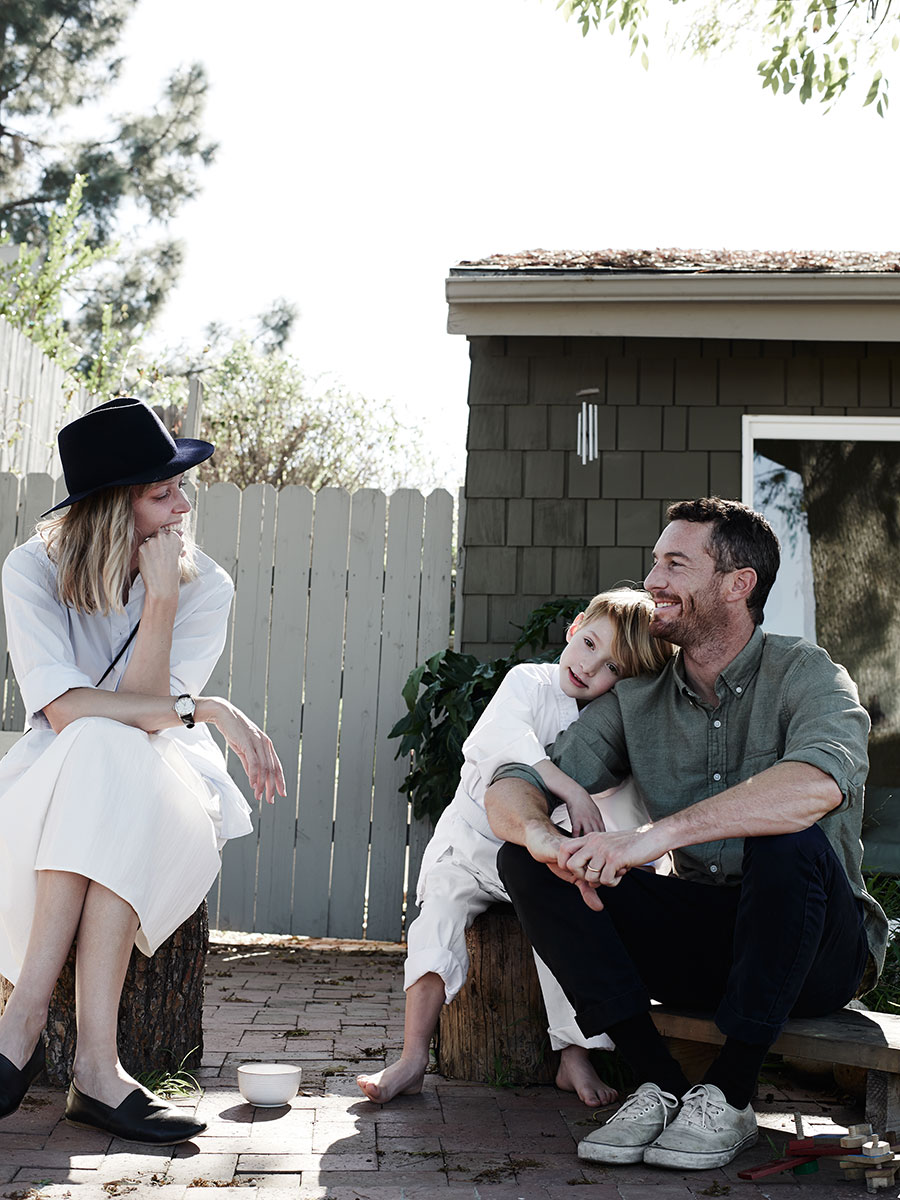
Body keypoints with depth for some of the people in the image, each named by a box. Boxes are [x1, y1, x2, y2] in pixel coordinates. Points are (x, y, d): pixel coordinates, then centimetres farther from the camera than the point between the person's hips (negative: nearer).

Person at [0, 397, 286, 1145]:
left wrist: (161, 600, -25)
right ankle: (95, 1063, -37)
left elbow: (142, 712, -17)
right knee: (98, 745, -34)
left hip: (164, 788, 1)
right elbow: (65, 710, -21)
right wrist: (204, 710, -26)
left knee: (108, 757, -34)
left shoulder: (205, 587, -6)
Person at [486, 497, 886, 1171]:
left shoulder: (804, 675, -11)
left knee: (789, 840, -36)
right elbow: (512, 787, -4)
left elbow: (818, 784, -35)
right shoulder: (636, 700, 4)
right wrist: (541, 834, -30)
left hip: (813, 954, -4)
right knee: (525, 860, -12)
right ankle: (663, 1086, -16)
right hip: (698, 935, 4)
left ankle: (729, 1096, -21)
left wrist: (658, 833, -43)